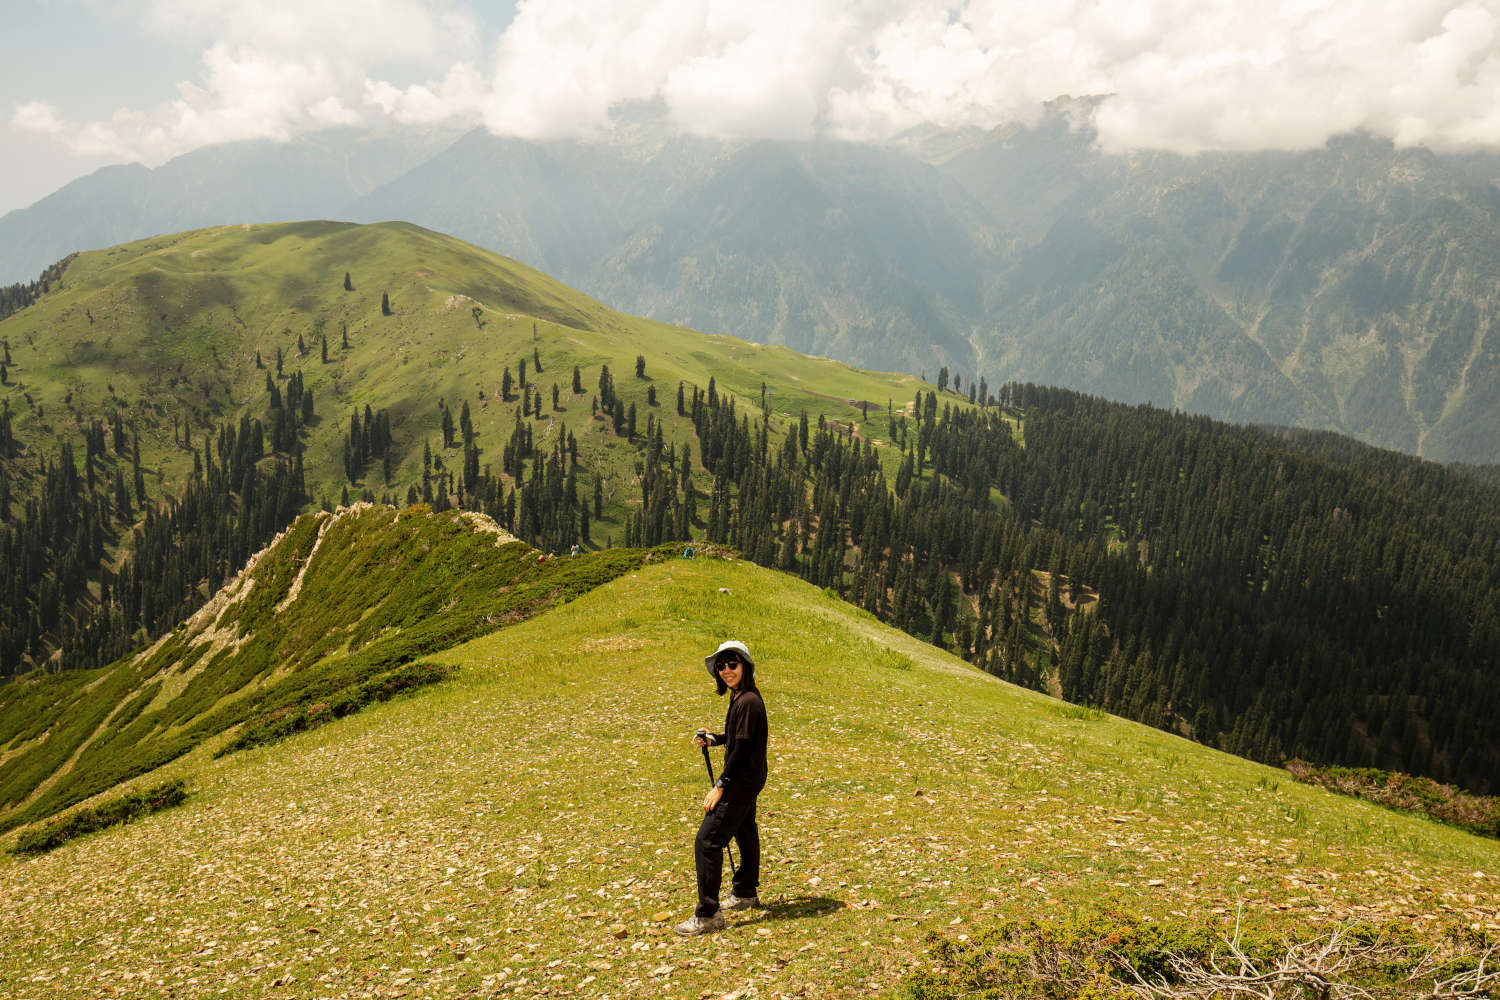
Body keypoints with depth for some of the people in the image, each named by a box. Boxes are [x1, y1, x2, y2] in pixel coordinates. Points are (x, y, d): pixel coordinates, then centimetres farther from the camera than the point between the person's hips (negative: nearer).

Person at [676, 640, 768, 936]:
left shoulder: (748, 701, -21)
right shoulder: (739, 698, 9)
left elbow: (741, 747, -23)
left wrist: (721, 785, -22)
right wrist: (713, 739, 7)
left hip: (743, 780, -11)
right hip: (745, 779, 11)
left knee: (708, 840, -13)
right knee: (744, 832, 25)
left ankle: (708, 914, -10)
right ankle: (745, 893, 44)